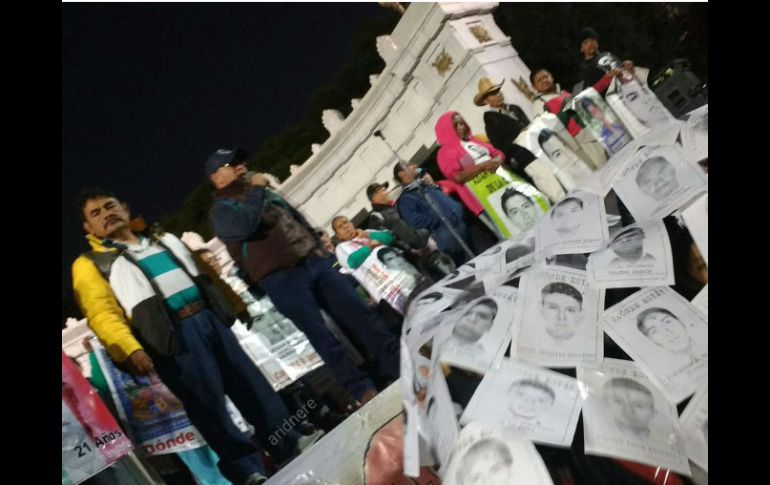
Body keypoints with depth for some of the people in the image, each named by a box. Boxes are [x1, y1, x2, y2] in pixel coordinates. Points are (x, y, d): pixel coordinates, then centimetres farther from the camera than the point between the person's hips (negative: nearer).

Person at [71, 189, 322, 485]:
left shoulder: (163, 241, 24)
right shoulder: (90, 265, 6)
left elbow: (200, 276, 28)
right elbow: (102, 315, -7)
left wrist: (225, 306, 20)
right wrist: (129, 350, -23)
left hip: (208, 318, 5)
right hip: (173, 334, -5)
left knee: (249, 381, 6)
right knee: (207, 401, -6)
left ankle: (289, 441, 17)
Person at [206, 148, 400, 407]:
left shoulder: (266, 193, 25)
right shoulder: (222, 208, 3)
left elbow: (299, 219, 31)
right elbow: (241, 226, -21)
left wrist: (317, 246, 18)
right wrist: (255, 190, -7)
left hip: (314, 261, 6)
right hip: (281, 279, -6)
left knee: (360, 313, -1)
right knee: (322, 337, -10)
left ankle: (401, 366, 4)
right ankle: (363, 391, -5)